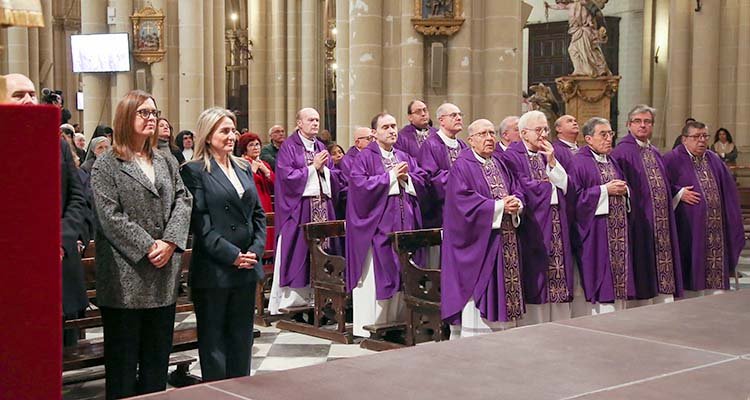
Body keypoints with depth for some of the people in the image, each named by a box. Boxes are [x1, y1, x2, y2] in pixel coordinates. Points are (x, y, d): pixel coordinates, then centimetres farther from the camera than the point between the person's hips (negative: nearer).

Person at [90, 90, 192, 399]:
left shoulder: (167, 162, 14)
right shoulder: (106, 165, -3)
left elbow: (183, 200, 6)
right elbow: (110, 216, -12)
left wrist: (170, 241, -10)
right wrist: (148, 247, -16)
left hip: (164, 273, 5)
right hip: (124, 275, -5)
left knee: (158, 351, 11)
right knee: (123, 353, 2)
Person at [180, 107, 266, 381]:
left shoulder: (243, 168, 13)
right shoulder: (194, 171, -6)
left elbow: (258, 213, 13)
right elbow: (200, 223, -12)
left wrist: (256, 250, -2)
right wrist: (232, 255, -16)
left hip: (247, 266, 6)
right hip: (213, 270, -6)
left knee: (242, 338, 11)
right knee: (213, 339, 4)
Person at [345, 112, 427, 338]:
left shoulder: (404, 158, 16)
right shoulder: (365, 158, -4)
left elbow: (422, 182, 11)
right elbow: (360, 184, -17)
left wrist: (406, 177, -8)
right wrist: (390, 176, -13)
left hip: (403, 225, 6)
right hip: (376, 226, -6)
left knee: (401, 275, 7)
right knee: (374, 276, -5)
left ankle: (397, 321, 15)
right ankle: (369, 326, 1)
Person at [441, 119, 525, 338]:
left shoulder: (500, 165, 18)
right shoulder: (462, 167, -6)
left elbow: (517, 191, 14)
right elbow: (463, 201, -17)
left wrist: (516, 204, -9)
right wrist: (498, 206, -18)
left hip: (505, 243, 7)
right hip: (477, 243, -7)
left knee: (502, 296, 7)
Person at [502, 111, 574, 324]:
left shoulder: (548, 154, 18)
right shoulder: (513, 156, -5)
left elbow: (565, 186, 9)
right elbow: (524, 189, -17)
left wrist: (552, 163, -6)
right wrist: (551, 186, 0)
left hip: (556, 229, 7)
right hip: (532, 228, -7)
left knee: (557, 283, 4)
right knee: (535, 281, -6)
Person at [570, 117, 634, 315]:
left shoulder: (612, 162, 18)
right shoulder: (579, 162, -7)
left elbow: (623, 188, 24)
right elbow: (575, 196, -16)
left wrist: (624, 190, 1)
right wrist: (604, 190, -17)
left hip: (618, 232, 8)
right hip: (596, 234, -7)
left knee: (618, 279, 8)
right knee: (602, 281, -7)